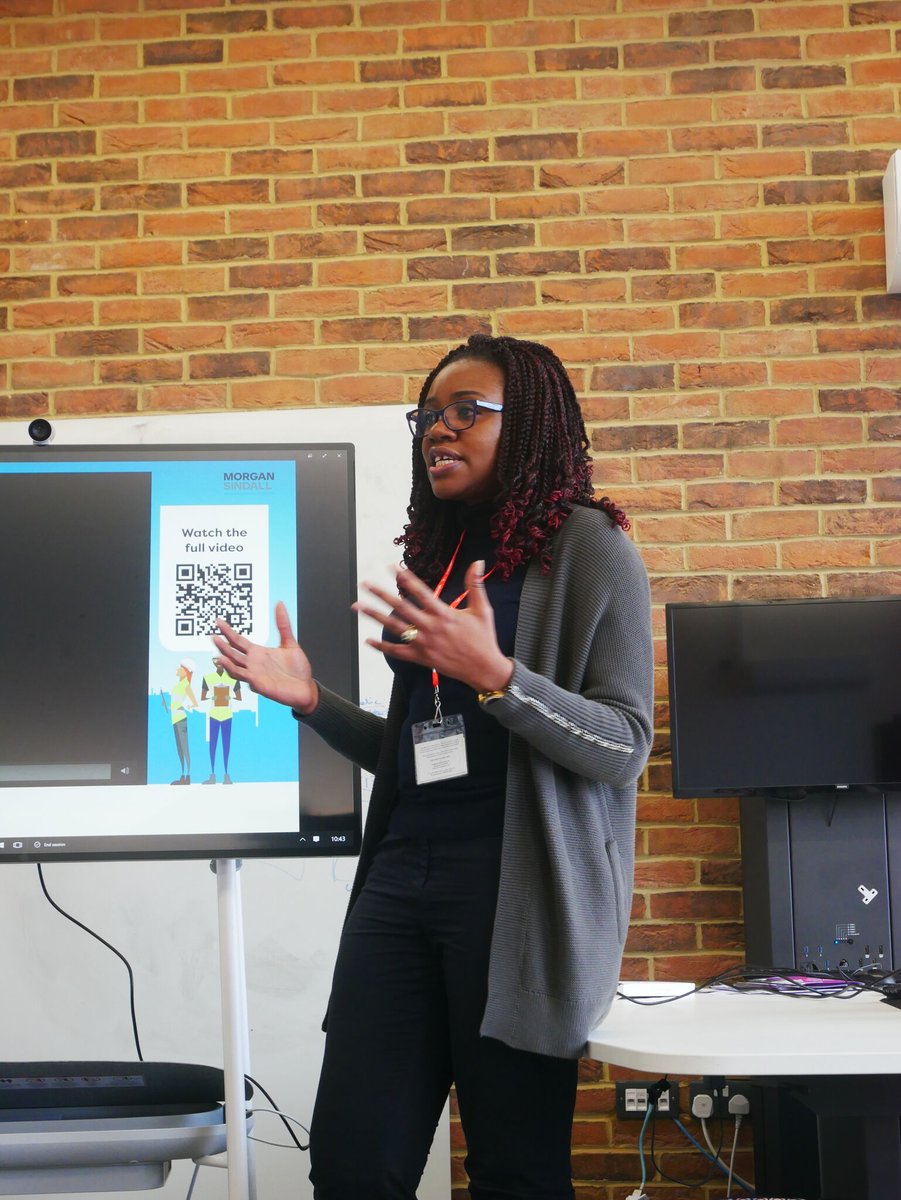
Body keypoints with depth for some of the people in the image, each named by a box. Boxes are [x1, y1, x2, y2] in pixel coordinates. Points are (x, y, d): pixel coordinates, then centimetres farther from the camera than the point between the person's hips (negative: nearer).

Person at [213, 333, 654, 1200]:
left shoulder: (585, 546, 0)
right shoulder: (434, 556, 18)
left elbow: (625, 748, -9)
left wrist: (493, 674, -22)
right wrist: (313, 704, 10)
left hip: (517, 888, -6)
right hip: (403, 875, 6)